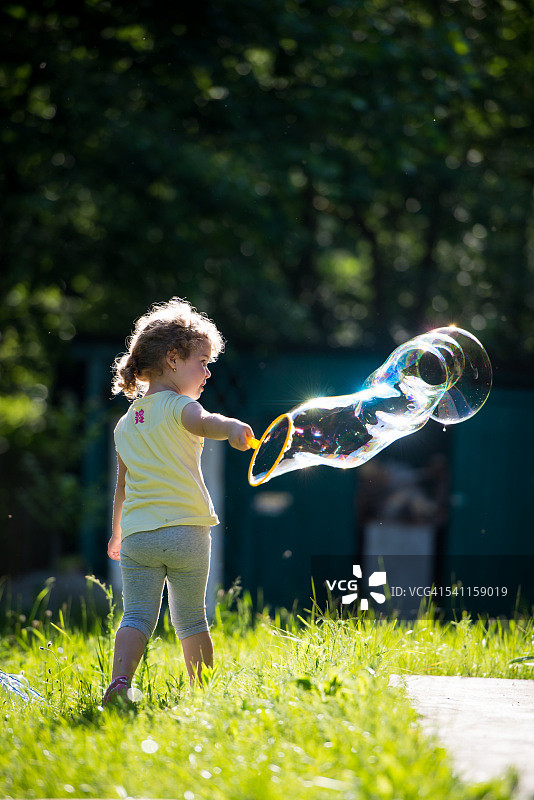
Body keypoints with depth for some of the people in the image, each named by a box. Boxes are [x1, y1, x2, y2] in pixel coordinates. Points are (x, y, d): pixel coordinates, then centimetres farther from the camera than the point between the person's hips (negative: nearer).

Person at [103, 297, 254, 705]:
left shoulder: (126, 423, 15)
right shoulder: (177, 407, -4)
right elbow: (202, 423, -29)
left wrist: (117, 532, 34)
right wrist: (230, 427, -51)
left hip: (137, 535, 4)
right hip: (187, 532, -4)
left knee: (138, 615, -4)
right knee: (191, 617, 10)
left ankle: (121, 679, -26)